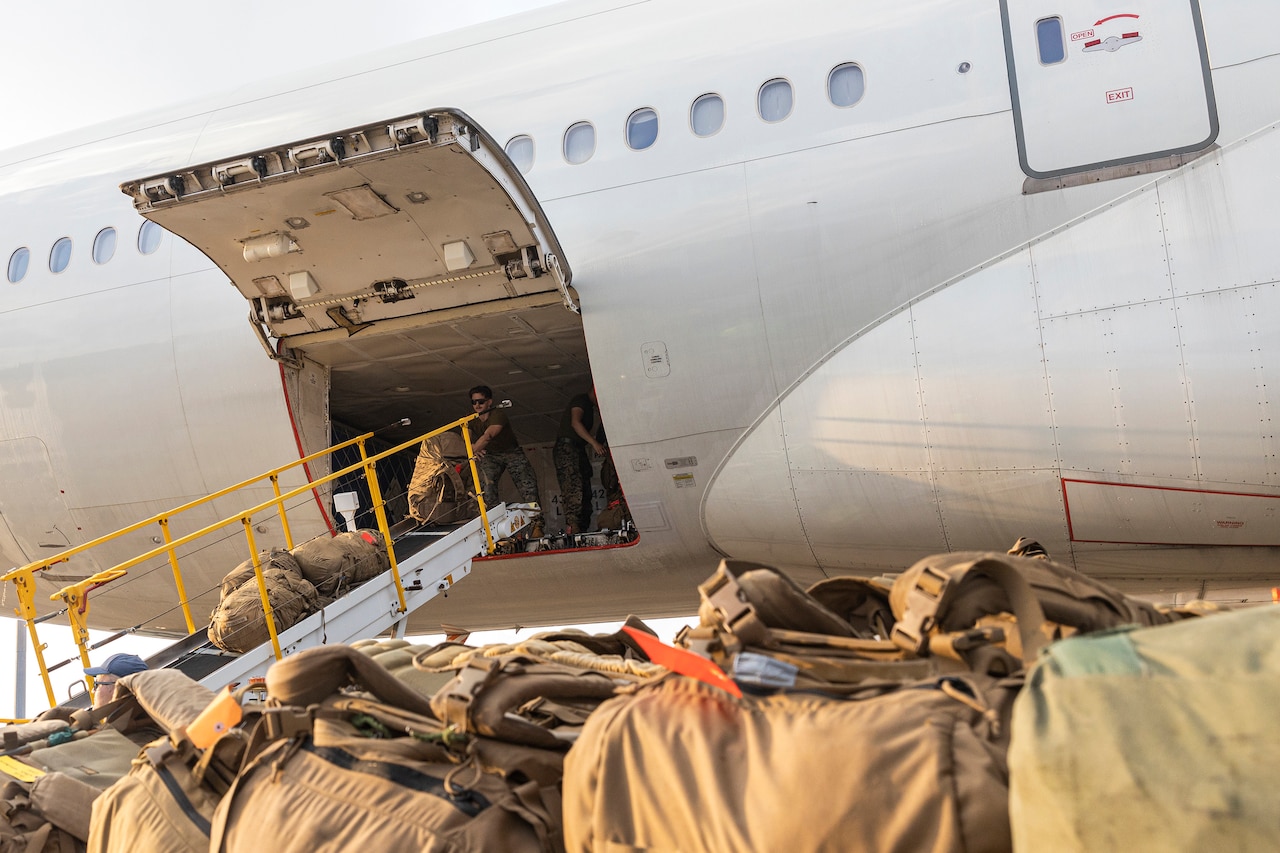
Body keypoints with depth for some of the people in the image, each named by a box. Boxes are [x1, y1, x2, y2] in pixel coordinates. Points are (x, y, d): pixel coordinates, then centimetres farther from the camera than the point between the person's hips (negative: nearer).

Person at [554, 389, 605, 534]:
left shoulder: (589, 407, 25)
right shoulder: (581, 400, -5)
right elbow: (575, 423, -21)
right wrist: (594, 442, -26)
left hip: (579, 449, 10)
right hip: (567, 447, -10)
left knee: (585, 493, 2)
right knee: (573, 487, -23)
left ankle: (582, 530, -1)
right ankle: (572, 527, -33)